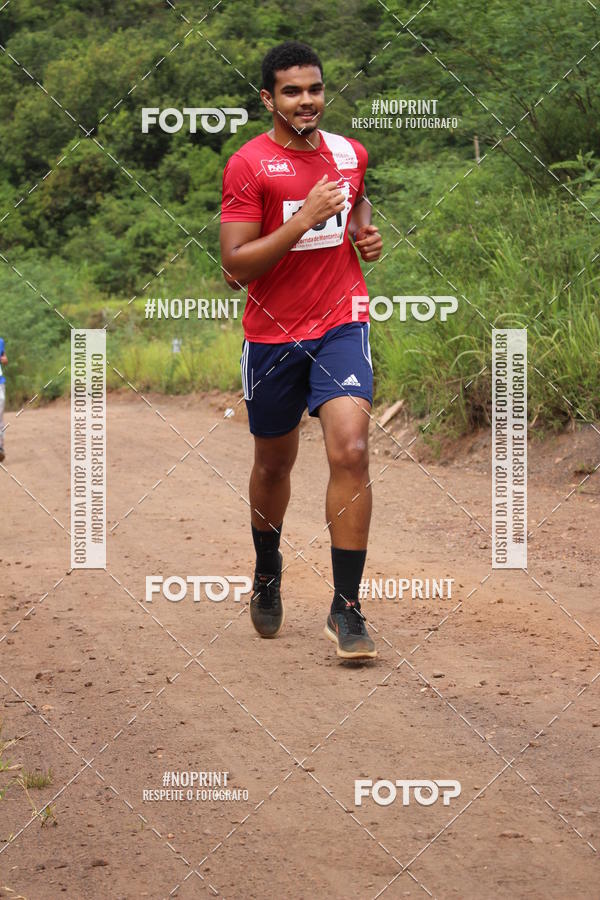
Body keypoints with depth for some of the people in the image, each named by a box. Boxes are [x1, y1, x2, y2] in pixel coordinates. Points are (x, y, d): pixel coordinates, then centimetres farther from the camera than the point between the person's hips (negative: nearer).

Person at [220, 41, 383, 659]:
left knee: (350, 451, -17)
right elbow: (235, 266, -15)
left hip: (341, 324, 2)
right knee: (273, 463, 14)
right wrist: (304, 220, -23)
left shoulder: (350, 153, 6)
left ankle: (346, 609, -13)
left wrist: (366, 233, 7)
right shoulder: (248, 165, -9)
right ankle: (267, 575, 42)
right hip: (272, 334, -2)